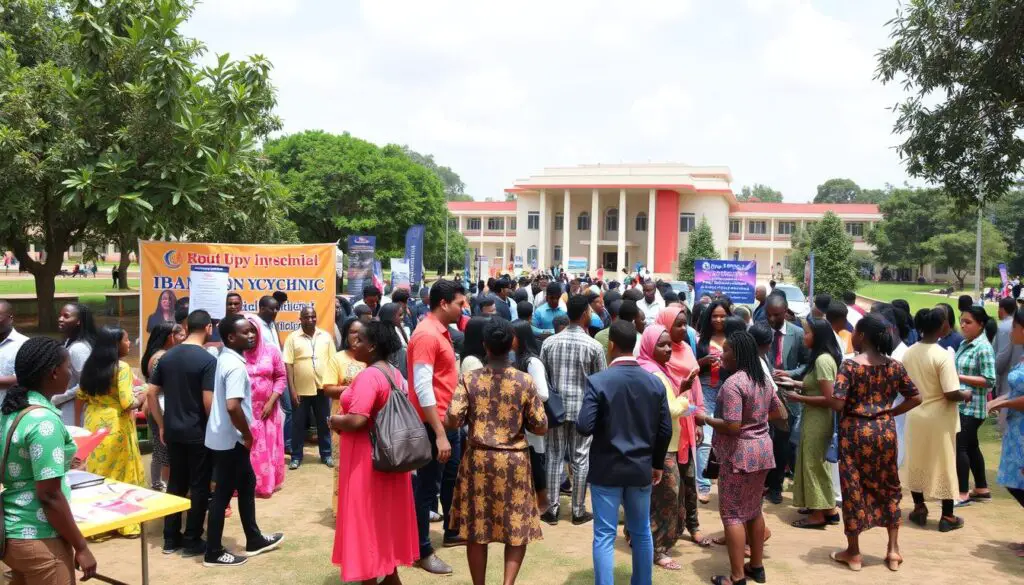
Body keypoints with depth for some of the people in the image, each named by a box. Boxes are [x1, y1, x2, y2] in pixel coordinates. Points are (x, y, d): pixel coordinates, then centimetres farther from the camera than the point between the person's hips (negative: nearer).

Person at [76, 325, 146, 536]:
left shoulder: (90, 365, 5)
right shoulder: (121, 367, -17)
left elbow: (81, 395, 12)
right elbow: (127, 403, -21)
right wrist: (140, 400, -1)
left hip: (94, 422, 7)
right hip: (115, 425, -7)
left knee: (97, 469, 15)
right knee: (122, 470, 5)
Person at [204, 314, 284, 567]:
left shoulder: (225, 358, 9)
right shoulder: (236, 366, -22)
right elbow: (233, 406, -32)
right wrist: (248, 435, -16)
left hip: (226, 437, 10)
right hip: (231, 440, -10)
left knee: (247, 485, 19)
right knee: (223, 493, 2)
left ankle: (254, 540, 31)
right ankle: (213, 552, 15)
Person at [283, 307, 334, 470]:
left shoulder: (326, 336, 4)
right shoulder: (293, 338, -2)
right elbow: (288, 364, -5)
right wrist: (292, 388, -9)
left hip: (321, 388, 2)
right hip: (300, 389, -2)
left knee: (324, 422, 11)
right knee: (298, 424, 7)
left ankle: (326, 454, 23)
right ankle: (296, 456, 18)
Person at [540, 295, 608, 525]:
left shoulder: (549, 342, -1)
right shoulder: (594, 346, -9)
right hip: (583, 409, -2)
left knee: (554, 457, 8)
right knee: (580, 459, 7)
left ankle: (552, 510, 12)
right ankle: (578, 511, 14)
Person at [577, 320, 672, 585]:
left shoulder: (597, 381, -15)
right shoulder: (655, 382, -2)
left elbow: (584, 427, -20)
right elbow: (665, 430, 1)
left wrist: (578, 422, 4)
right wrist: (658, 463, 14)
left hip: (607, 469, -4)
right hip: (641, 468, 4)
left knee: (604, 535, 3)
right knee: (642, 532, 18)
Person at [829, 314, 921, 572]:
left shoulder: (850, 365, -14)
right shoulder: (894, 365, 1)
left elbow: (837, 403, -21)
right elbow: (915, 398, 6)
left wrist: (850, 407, 1)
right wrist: (889, 412, 10)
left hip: (855, 431, -4)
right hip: (885, 431, 4)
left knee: (854, 489, 7)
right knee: (888, 488, 18)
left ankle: (853, 552, 19)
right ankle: (893, 549, 23)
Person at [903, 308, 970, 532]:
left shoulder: (908, 353, -2)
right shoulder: (943, 355, -20)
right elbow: (951, 394, -21)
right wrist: (966, 395, -2)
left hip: (915, 415, 5)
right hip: (939, 417, -5)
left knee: (916, 462, 15)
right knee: (944, 465, 7)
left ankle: (919, 509, 25)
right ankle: (947, 517, 16)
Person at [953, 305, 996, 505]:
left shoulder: (984, 348, -15)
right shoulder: (964, 344, 10)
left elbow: (989, 381, -18)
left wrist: (959, 377, -21)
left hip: (972, 406, -9)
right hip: (961, 404, 9)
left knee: (959, 447, -5)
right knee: (971, 446, 16)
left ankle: (963, 493, 4)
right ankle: (982, 489, 27)